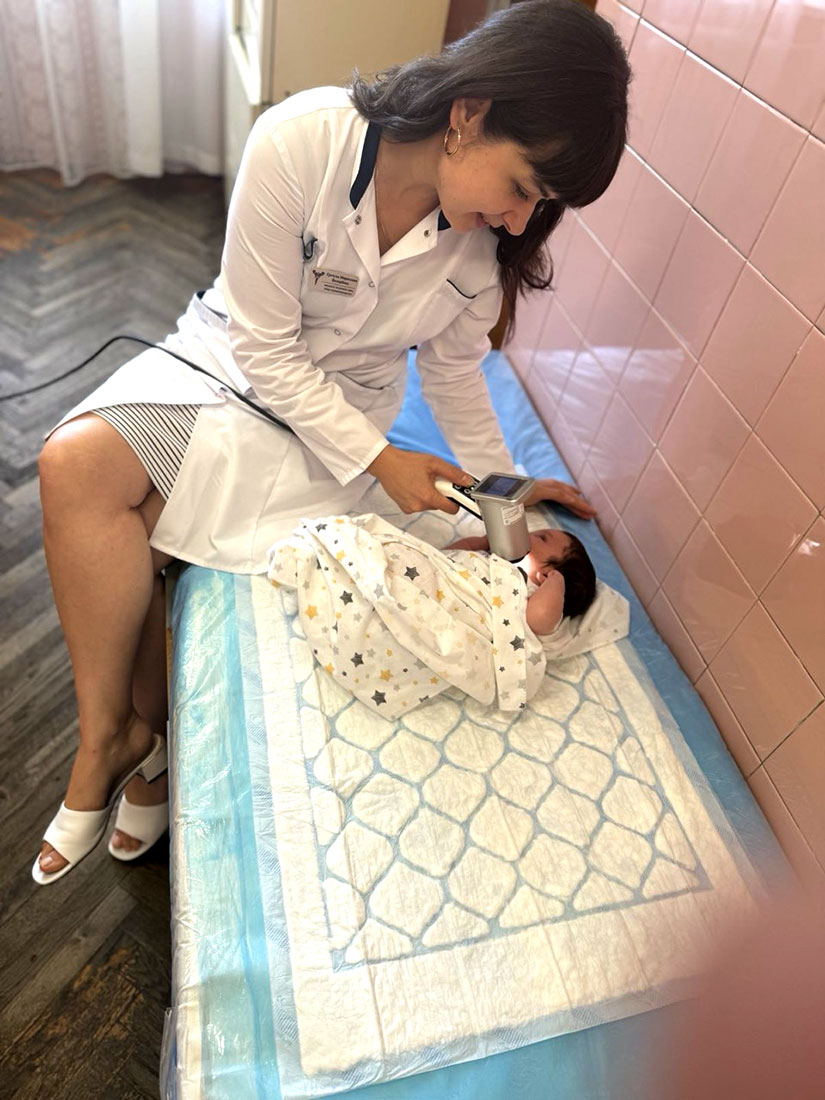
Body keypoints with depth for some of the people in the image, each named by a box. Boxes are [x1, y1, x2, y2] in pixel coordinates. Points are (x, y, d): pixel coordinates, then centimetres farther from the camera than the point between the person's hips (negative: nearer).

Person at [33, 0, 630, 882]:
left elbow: (454, 371, 4)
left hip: (336, 403, 0)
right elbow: (265, 349, -19)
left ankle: (137, 728, 3)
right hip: (231, 357, 1)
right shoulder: (300, 140, -23)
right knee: (73, 465, -25)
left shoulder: (485, 244, -12)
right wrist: (378, 461, -21)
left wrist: (503, 485, 1)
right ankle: (114, 734, -10)